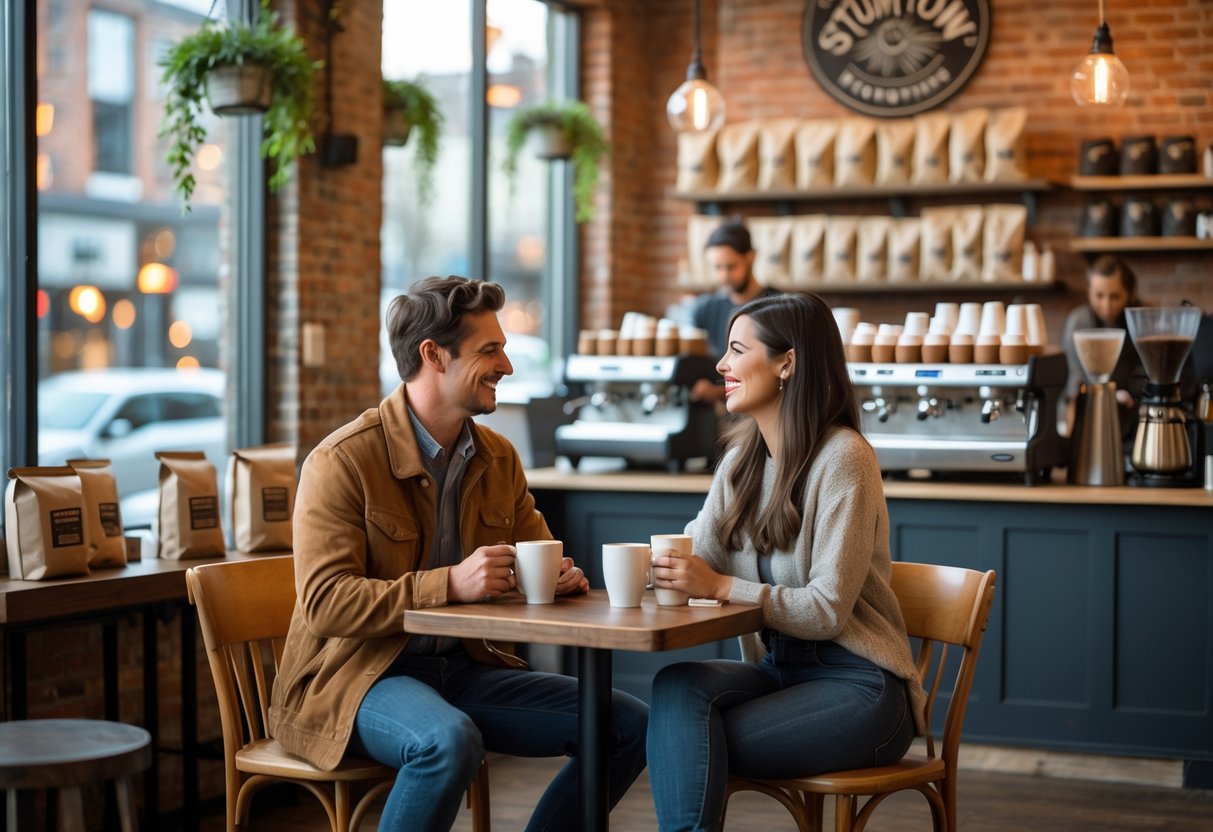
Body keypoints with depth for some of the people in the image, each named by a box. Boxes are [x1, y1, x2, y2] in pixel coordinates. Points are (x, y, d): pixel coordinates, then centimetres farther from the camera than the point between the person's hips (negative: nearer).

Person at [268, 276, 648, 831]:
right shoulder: (342, 461, -12)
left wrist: (563, 577, -9)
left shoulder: (499, 459, 9)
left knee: (628, 724, -6)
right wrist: (450, 584, -30)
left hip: (462, 666, 7)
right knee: (450, 740, -38)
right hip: (358, 674, -6)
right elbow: (324, 603, -19)